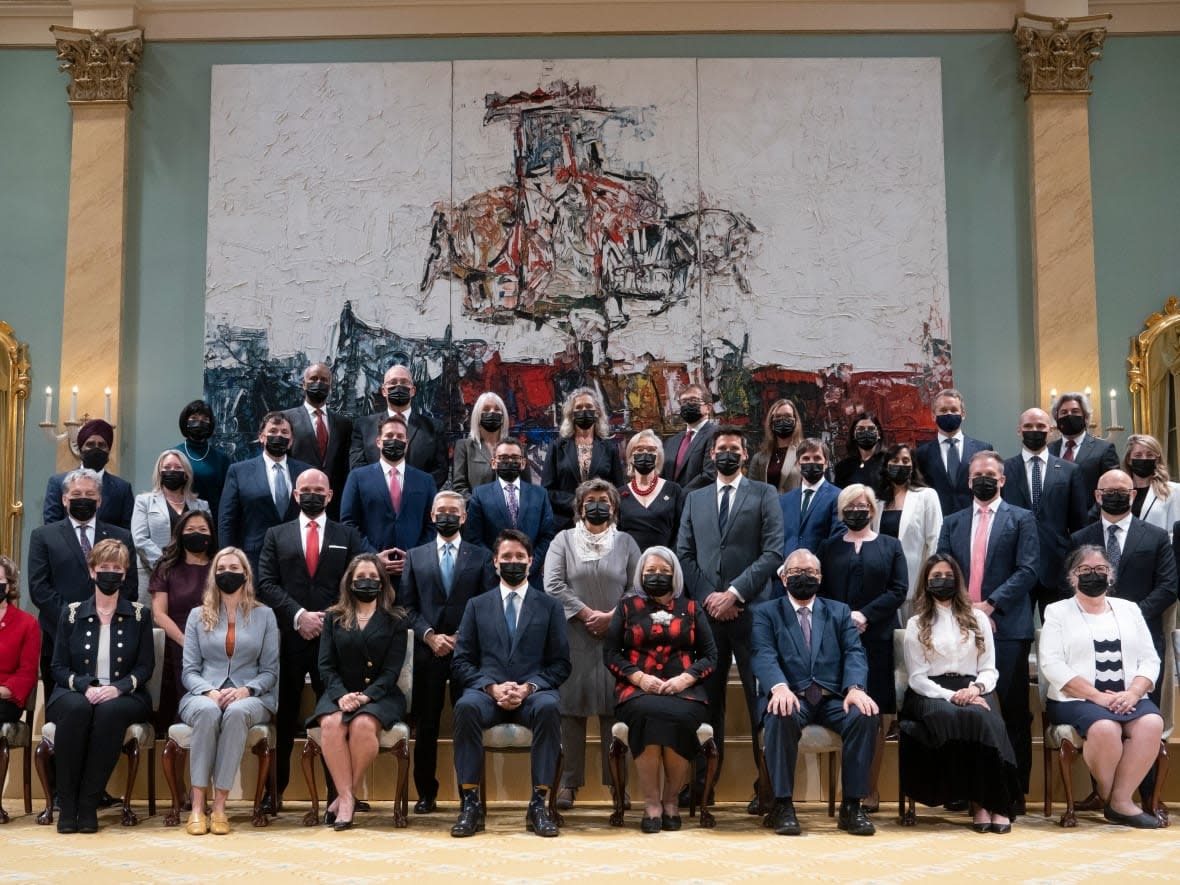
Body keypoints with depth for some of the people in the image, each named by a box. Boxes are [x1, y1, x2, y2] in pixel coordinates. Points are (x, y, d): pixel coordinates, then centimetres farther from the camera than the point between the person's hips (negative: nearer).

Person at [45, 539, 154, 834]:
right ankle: (66, 805, -28)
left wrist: (118, 688, -17)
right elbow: (59, 667, 5)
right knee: (77, 708, -36)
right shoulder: (71, 613, 10)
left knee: (110, 711, -37)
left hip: (123, 697, 0)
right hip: (75, 693, 1)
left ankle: (89, 804, -29)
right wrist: (86, 686, -15)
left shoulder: (139, 614, 8)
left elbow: (145, 666, 3)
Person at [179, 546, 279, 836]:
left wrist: (245, 691, -14)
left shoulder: (264, 615, 10)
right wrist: (209, 692, -15)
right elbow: (189, 670, 6)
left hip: (251, 698, -1)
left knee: (236, 712, -37)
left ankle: (220, 804, -34)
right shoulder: (198, 616, 12)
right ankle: (198, 804, -33)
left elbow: (270, 671, 6)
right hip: (204, 695, 1)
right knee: (208, 712, -36)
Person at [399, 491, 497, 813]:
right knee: (426, 726, 4)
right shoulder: (415, 557, 13)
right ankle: (426, 793, 13)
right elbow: (408, 605, 7)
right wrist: (430, 635, -8)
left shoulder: (481, 556, 9)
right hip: (428, 651, 1)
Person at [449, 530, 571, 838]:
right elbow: (461, 661, 9)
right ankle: (470, 803, -28)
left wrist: (529, 687, -12)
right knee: (465, 706, -34)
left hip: (533, 692, -1)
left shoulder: (550, 606, 15)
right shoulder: (477, 606, 17)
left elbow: (560, 663, 7)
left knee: (548, 707, -36)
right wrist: (491, 686, -10)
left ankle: (538, 804, -29)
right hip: (487, 690, 1)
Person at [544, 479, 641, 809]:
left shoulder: (626, 542, 12)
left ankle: (616, 782, 6)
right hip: (573, 637, -1)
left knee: (614, 708, 0)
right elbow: (553, 586, -2)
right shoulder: (563, 540, 9)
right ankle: (569, 783, 4)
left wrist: (612, 616, -9)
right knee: (572, 708, -1)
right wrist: (587, 613, -9)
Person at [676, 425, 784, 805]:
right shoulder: (695, 499, 16)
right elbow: (684, 555, 10)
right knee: (707, 698, 6)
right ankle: (703, 785, 12)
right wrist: (707, 596, -5)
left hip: (751, 610, -3)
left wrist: (734, 593, -11)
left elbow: (772, 552, -4)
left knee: (761, 698, -1)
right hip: (707, 611, 3)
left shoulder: (764, 495, 6)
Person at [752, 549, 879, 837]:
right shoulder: (766, 613, 12)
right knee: (781, 716, -36)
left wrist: (855, 688, -18)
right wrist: (780, 687, -28)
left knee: (864, 715, -29)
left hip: (833, 697, 2)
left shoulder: (839, 612, 19)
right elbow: (764, 656, -6)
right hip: (791, 696, -2)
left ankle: (852, 805, -18)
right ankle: (782, 805, -24)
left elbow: (854, 653, 4)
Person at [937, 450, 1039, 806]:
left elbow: (1027, 571, -4)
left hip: (1007, 627, -3)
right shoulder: (952, 523, 17)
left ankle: (1015, 790, 3)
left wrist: (990, 604, -13)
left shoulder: (1022, 520, 7)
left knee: (1013, 711, -2)